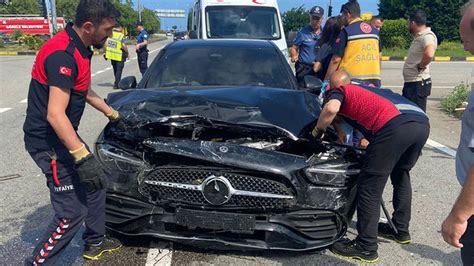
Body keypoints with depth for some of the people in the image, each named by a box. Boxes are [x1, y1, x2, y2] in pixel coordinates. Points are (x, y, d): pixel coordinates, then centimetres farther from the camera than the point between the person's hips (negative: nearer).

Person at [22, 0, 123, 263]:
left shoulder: (79, 50, 7)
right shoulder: (63, 55, -24)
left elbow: (86, 93, 23)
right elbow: (55, 115, -30)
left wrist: (114, 115, 29)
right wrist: (83, 157, -32)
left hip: (62, 136, 10)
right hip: (48, 142, -10)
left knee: (95, 184, 20)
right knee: (72, 212, -7)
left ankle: (95, 242, 36)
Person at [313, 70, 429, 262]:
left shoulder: (336, 92, 16)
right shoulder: (368, 88, 37)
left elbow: (332, 108, -7)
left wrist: (318, 130, 8)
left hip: (395, 126, -8)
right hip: (422, 122, 8)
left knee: (370, 186, 2)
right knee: (401, 176, 28)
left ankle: (366, 247, 8)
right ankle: (402, 230, 40)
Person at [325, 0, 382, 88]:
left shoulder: (346, 31, -6)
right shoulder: (374, 30, 11)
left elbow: (336, 60, -8)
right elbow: (379, 57, 18)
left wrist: (326, 80, -2)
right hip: (374, 80, 6)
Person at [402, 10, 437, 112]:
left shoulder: (427, 36, -18)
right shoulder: (419, 36, 13)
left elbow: (429, 54, -37)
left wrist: (420, 66, -21)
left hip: (418, 84, -10)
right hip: (411, 82, 10)